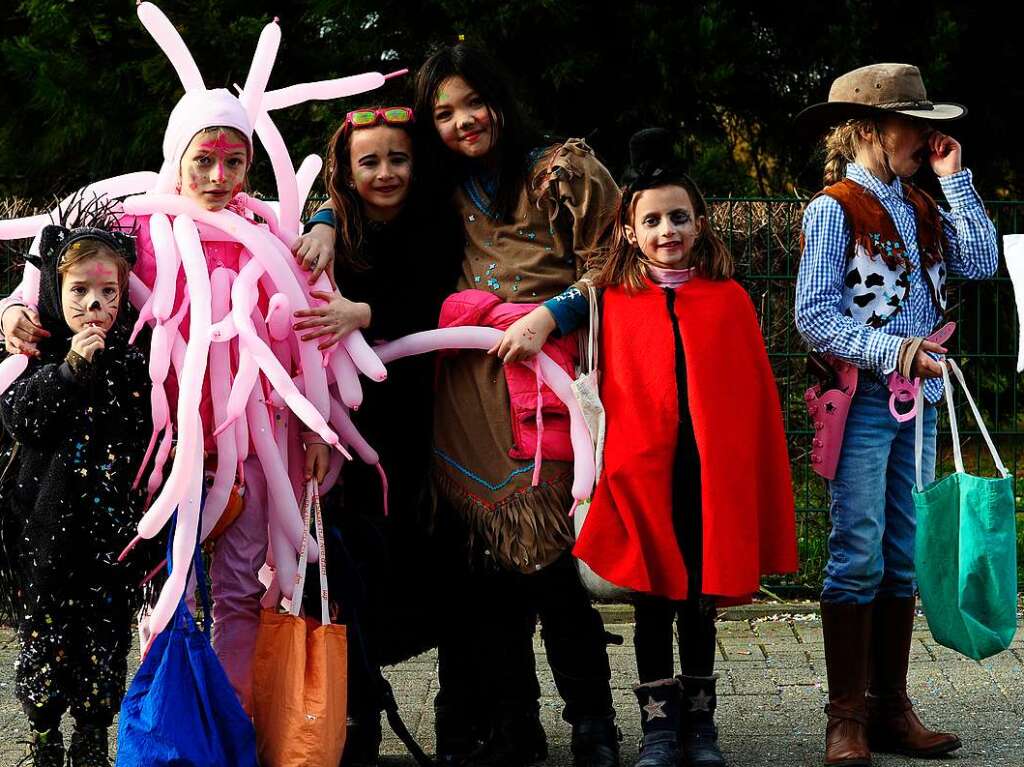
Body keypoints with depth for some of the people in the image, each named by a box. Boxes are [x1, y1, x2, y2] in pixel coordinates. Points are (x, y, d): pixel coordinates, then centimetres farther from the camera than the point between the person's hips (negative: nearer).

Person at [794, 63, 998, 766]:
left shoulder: (920, 208, 14)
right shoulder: (834, 209, -6)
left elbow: (981, 262, 2)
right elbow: (814, 317, -12)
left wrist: (956, 180, 3)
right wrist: (892, 352, -21)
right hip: (862, 398, -7)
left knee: (906, 557, 9)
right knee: (859, 558, -5)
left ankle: (892, 709, 16)